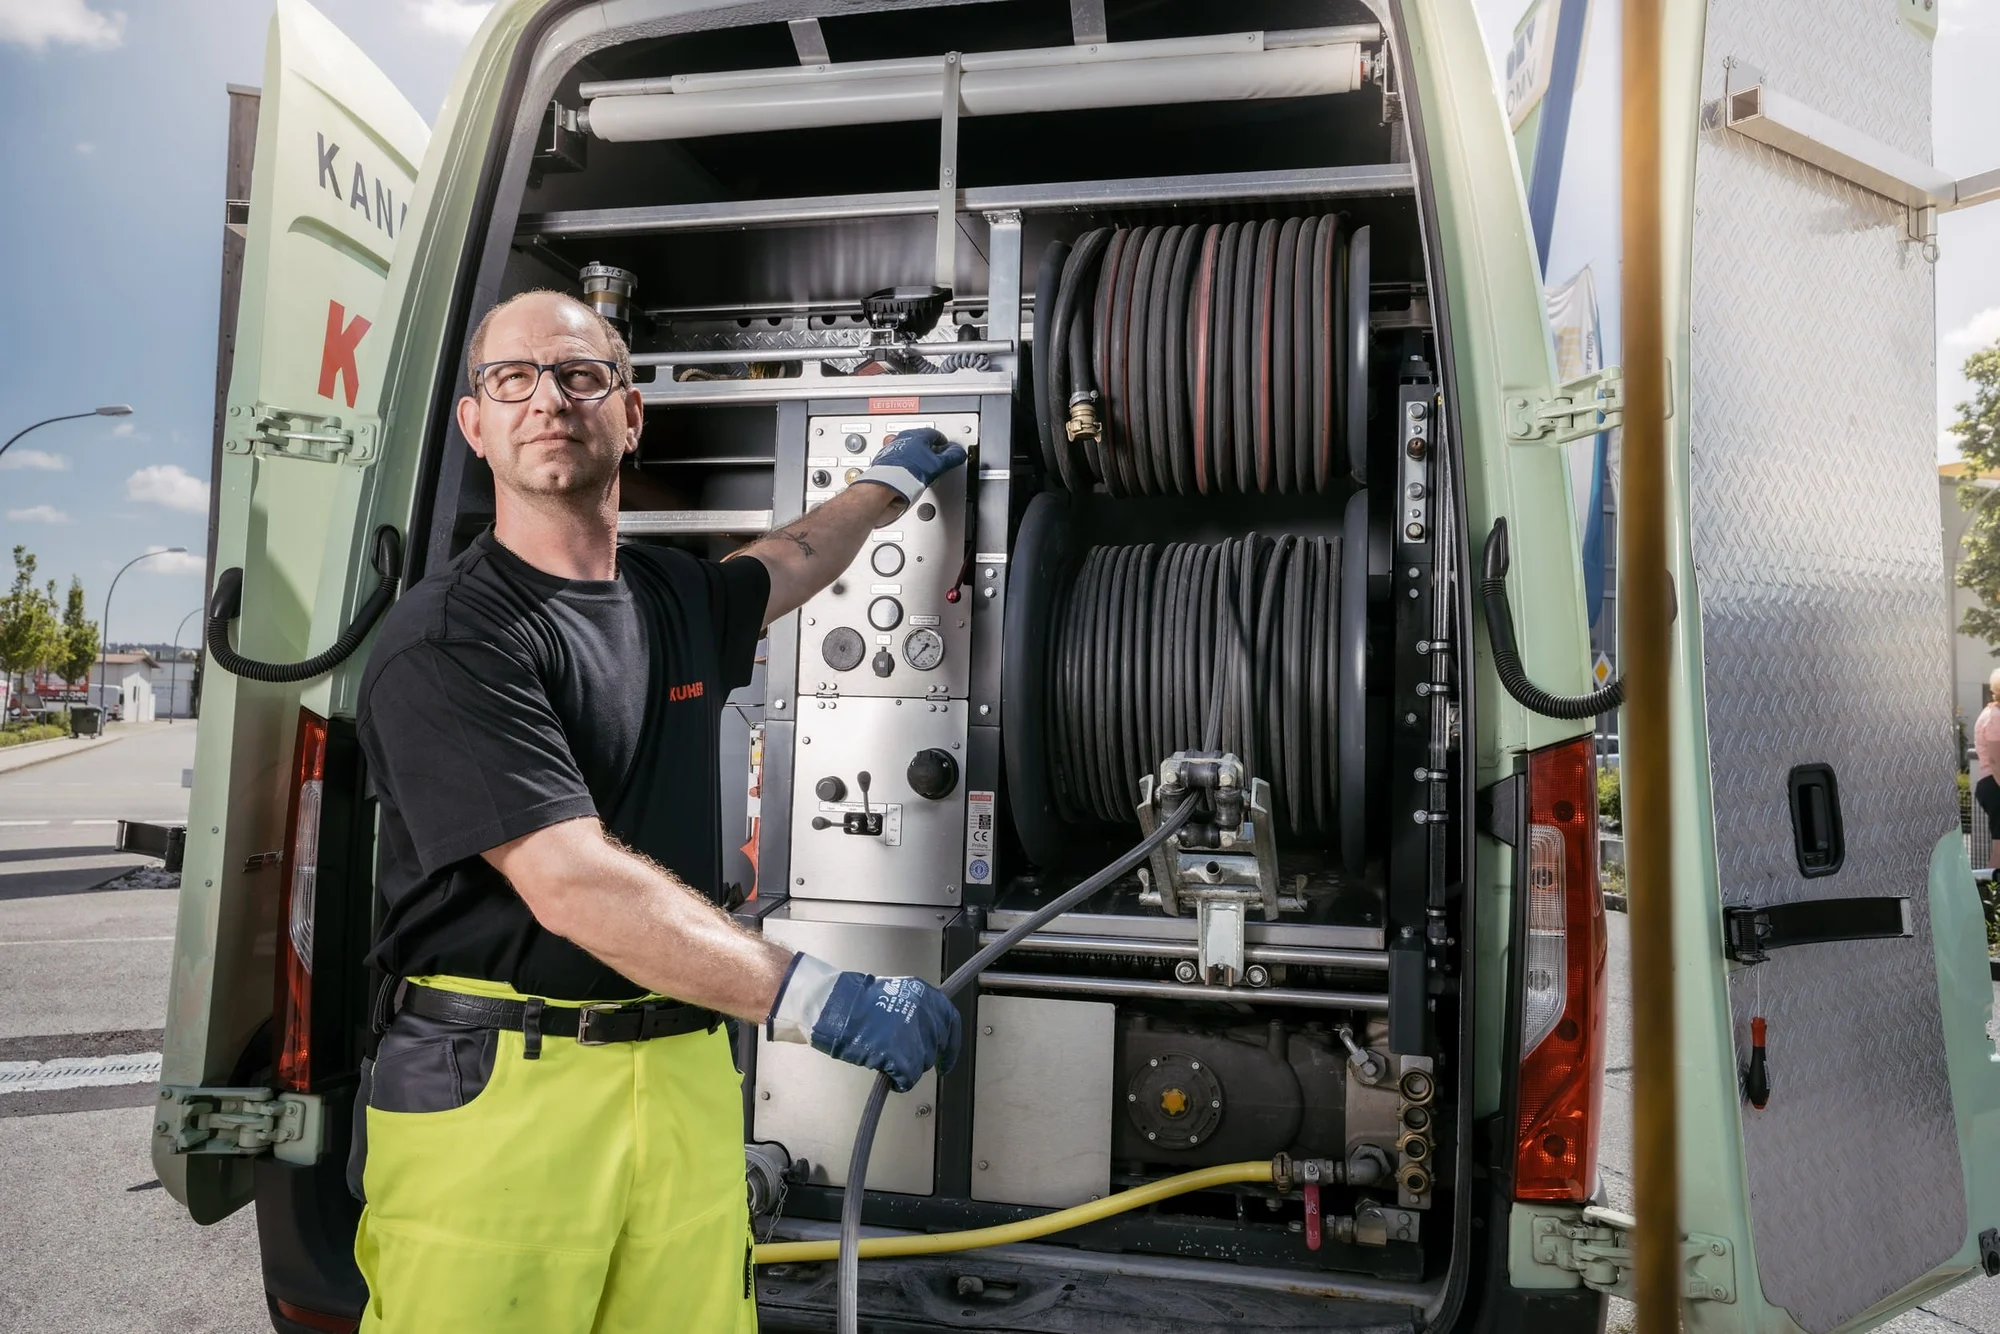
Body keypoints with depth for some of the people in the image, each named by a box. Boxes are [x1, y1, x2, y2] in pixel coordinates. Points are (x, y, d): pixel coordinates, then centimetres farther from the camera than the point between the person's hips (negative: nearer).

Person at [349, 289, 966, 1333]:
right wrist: (812, 997, -25)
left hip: (684, 1082, 5)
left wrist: (889, 482, 47)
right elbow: (572, 882, -20)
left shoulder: (680, 599, 10)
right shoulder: (443, 640, -11)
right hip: (493, 1090, -5)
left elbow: (790, 561, 34)